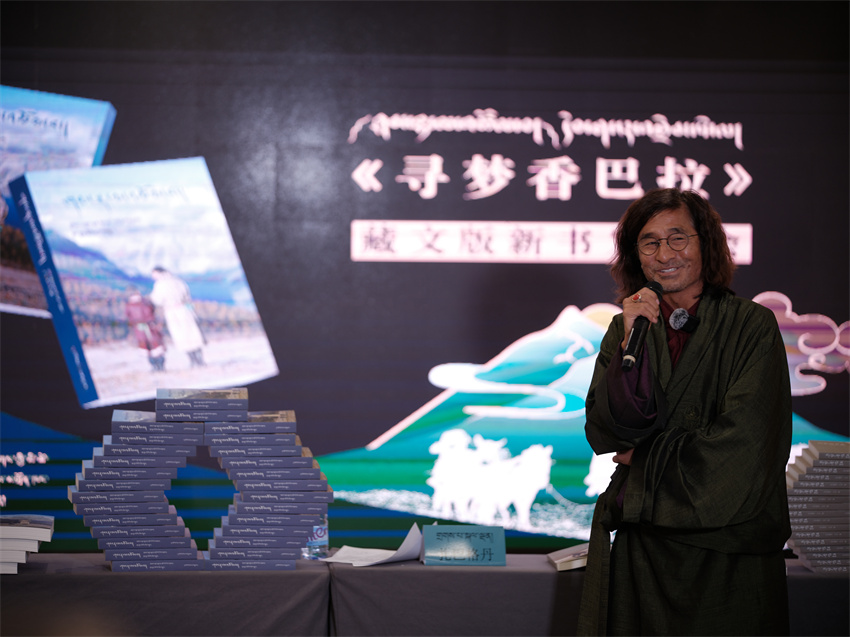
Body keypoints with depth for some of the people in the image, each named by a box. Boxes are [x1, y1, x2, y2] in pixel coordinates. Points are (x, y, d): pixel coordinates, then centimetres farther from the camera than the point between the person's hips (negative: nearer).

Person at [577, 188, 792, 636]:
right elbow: (603, 435, -5)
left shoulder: (751, 326, -4)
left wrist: (645, 458, -5)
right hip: (639, 544, 3)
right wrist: (632, 342, -15)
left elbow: (742, 440, -12)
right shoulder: (625, 329, 6)